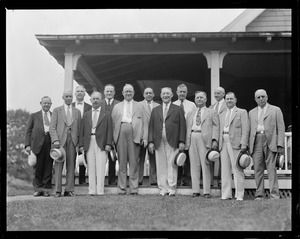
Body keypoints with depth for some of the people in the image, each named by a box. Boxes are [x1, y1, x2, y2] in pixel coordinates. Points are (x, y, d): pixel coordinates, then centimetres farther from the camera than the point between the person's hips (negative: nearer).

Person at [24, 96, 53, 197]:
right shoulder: (34, 116, 15)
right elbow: (28, 131, 10)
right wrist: (27, 145, -1)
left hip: (50, 144, 0)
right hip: (38, 144, 0)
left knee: (48, 168, 0)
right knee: (37, 168, -1)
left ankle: (46, 189, 6)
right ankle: (38, 189, 6)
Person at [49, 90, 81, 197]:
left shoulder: (77, 112, 16)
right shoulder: (57, 110, 10)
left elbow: (79, 129, 14)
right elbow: (52, 127, 2)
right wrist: (55, 140, -12)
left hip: (72, 141, 2)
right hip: (60, 140, -2)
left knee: (71, 166, 0)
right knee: (58, 166, -4)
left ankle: (69, 190, 2)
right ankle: (58, 190, -2)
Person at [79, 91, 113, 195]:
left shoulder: (106, 114, 10)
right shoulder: (86, 115, 17)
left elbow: (109, 130, 4)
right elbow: (82, 131, 13)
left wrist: (108, 144, -7)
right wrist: (81, 144, 4)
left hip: (101, 144, -3)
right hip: (89, 143, 3)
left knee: (100, 168, -7)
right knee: (91, 168, 1)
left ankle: (100, 191, -7)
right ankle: (92, 190, 2)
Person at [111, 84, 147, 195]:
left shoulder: (139, 106, 15)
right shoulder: (117, 107, 17)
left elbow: (144, 123, 10)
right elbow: (113, 123, 11)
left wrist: (145, 138, -1)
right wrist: (113, 138, 0)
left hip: (135, 135, -1)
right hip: (121, 134, 1)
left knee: (134, 163, -1)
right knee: (122, 163, 2)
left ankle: (134, 188, 2)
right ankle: (121, 188, 5)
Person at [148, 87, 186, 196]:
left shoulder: (178, 110, 9)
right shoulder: (155, 110, 16)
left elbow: (182, 127, 3)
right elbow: (151, 127, 12)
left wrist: (181, 141, -5)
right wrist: (151, 141, 2)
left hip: (172, 142, -2)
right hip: (159, 142, 2)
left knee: (172, 166, -4)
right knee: (161, 166, 1)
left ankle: (171, 188, 0)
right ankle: (163, 188, 6)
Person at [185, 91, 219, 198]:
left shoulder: (211, 112, 10)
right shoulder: (191, 114, 22)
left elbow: (216, 126, 1)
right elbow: (187, 128, 18)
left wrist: (215, 140, -12)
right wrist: (186, 141, 7)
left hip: (204, 139, -4)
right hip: (192, 138, 4)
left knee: (205, 165, -6)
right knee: (194, 166, 3)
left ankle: (207, 192, -4)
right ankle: (195, 190, 6)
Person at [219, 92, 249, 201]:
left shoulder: (242, 112, 5)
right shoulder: (222, 115, 22)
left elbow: (245, 130, -3)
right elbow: (220, 130, 18)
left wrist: (244, 144, -13)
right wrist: (218, 143, 7)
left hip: (236, 143, -5)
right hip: (224, 143, 5)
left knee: (237, 170, -7)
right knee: (225, 170, 4)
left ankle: (239, 195, -5)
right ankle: (226, 194, 7)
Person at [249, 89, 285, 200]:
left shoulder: (276, 110, 11)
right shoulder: (252, 112, 20)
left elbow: (281, 128, 5)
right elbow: (249, 130, 18)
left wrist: (280, 145, -5)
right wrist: (248, 146, 8)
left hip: (270, 141, -3)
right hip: (256, 142, 3)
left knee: (271, 168, -9)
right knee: (258, 169, -1)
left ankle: (274, 195, -9)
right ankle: (259, 195, 3)